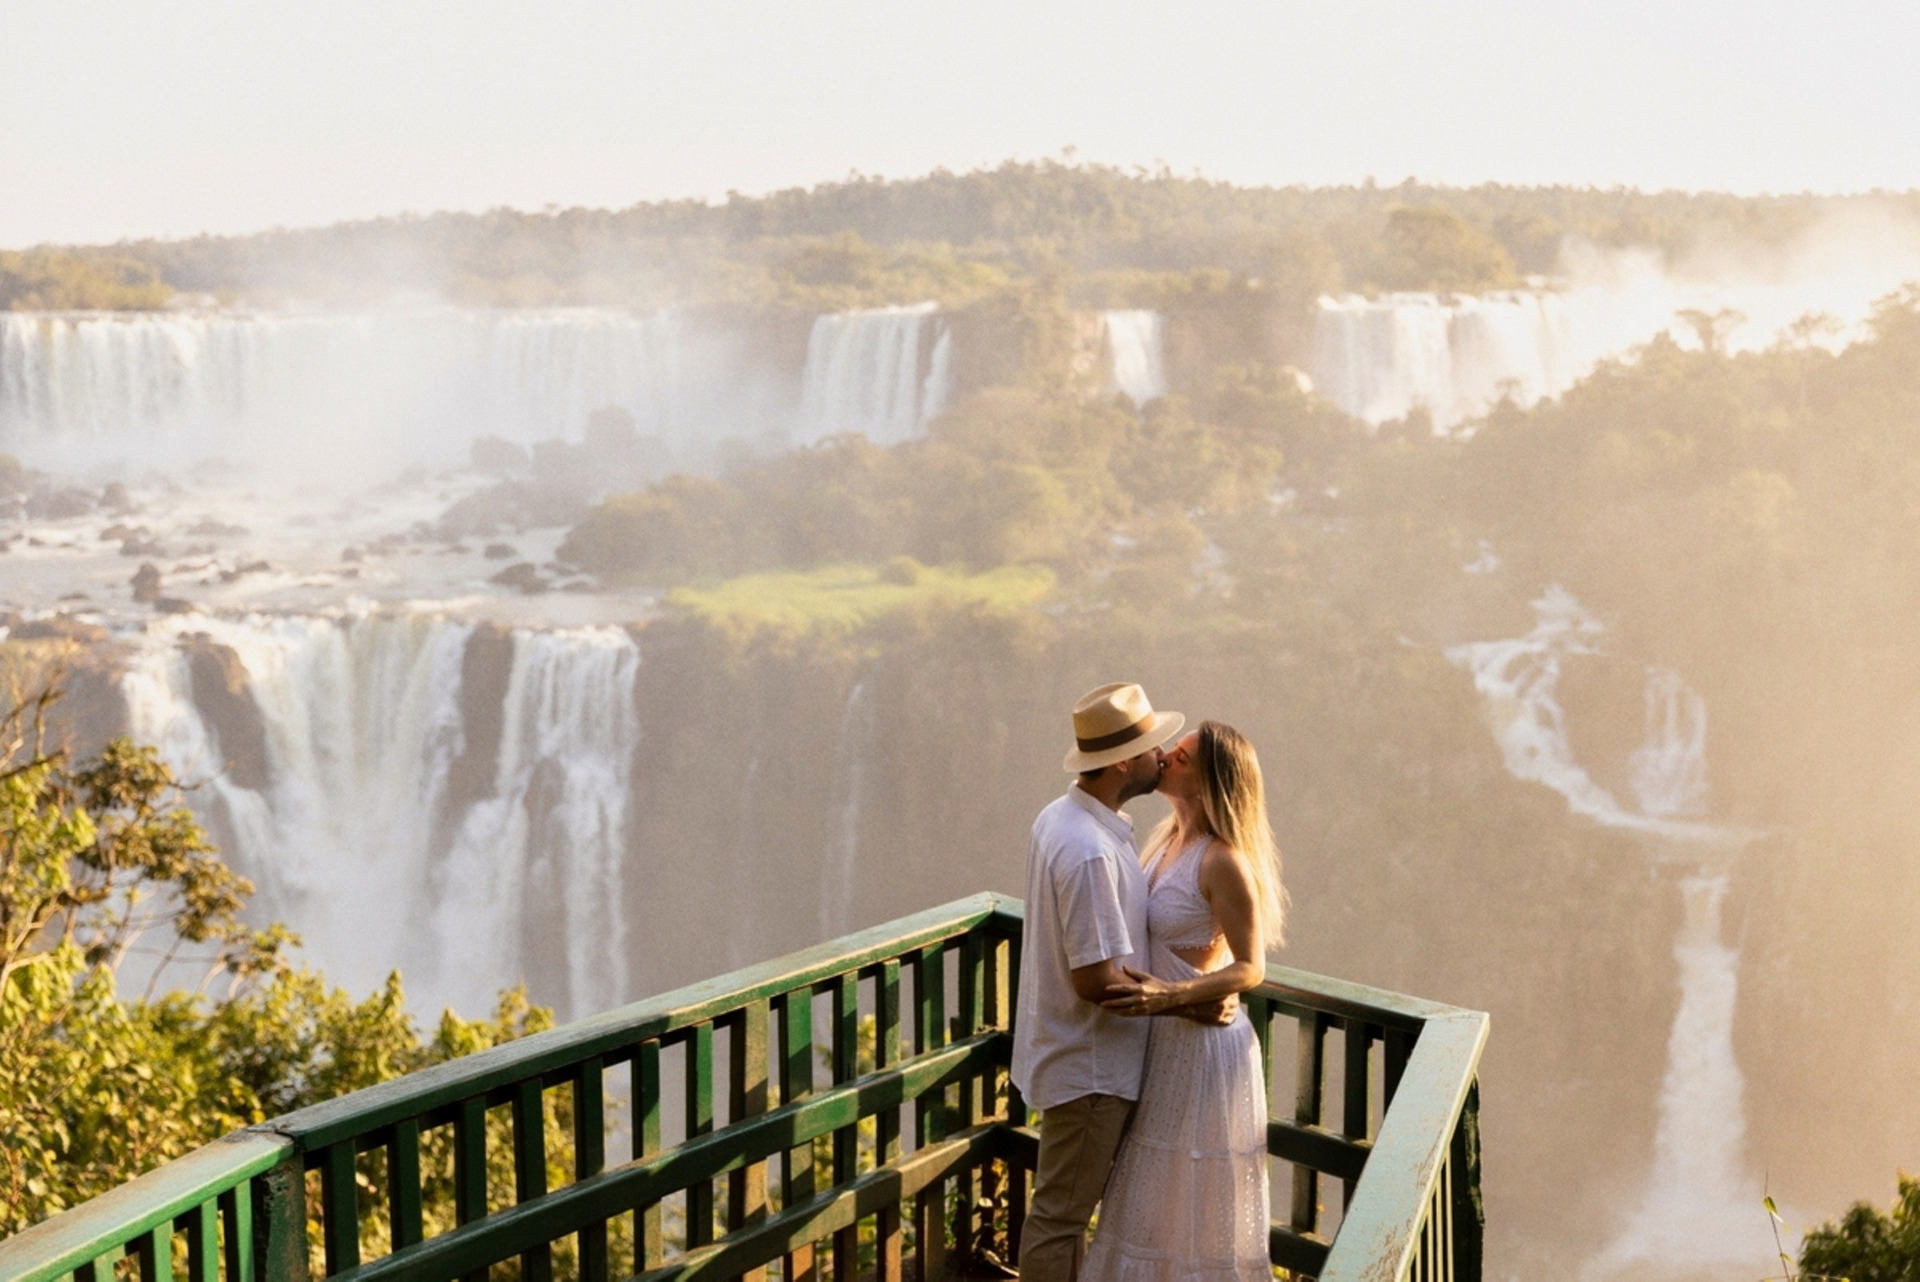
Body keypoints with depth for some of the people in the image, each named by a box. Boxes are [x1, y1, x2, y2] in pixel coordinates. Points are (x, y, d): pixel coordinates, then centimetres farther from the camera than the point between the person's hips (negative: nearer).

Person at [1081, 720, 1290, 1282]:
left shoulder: (1222, 861, -22)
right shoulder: (1168, 837, 4)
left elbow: (1250, 968, -21)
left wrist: (1167, 996, -33)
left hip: (1202, 1042, -9)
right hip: (1161, 1040, 9)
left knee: (1197, 1199, 5)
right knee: (1156, 1193, 20)